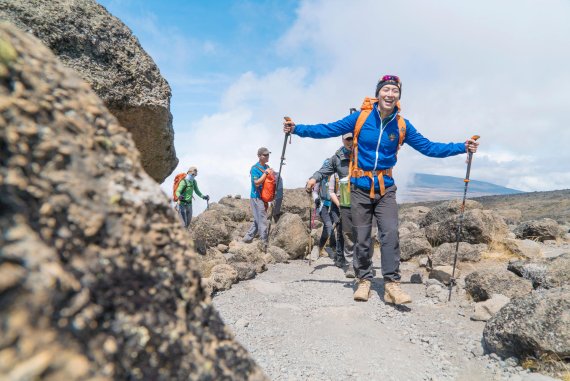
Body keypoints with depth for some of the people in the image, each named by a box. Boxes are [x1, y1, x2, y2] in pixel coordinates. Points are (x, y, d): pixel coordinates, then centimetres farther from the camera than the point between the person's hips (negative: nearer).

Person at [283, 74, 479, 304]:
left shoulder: (402, 125, 0)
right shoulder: (360, 118, -6)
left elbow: (428, 147, 6)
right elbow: (329, 130, -2)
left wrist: (462, 147, 1)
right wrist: (297, 129, -7)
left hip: (385, 188, 1)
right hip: (360, 188, -1)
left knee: (390, 233, -10)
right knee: (361, 239, 4)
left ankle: (391, 284, -1)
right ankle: (364, 280, 21)